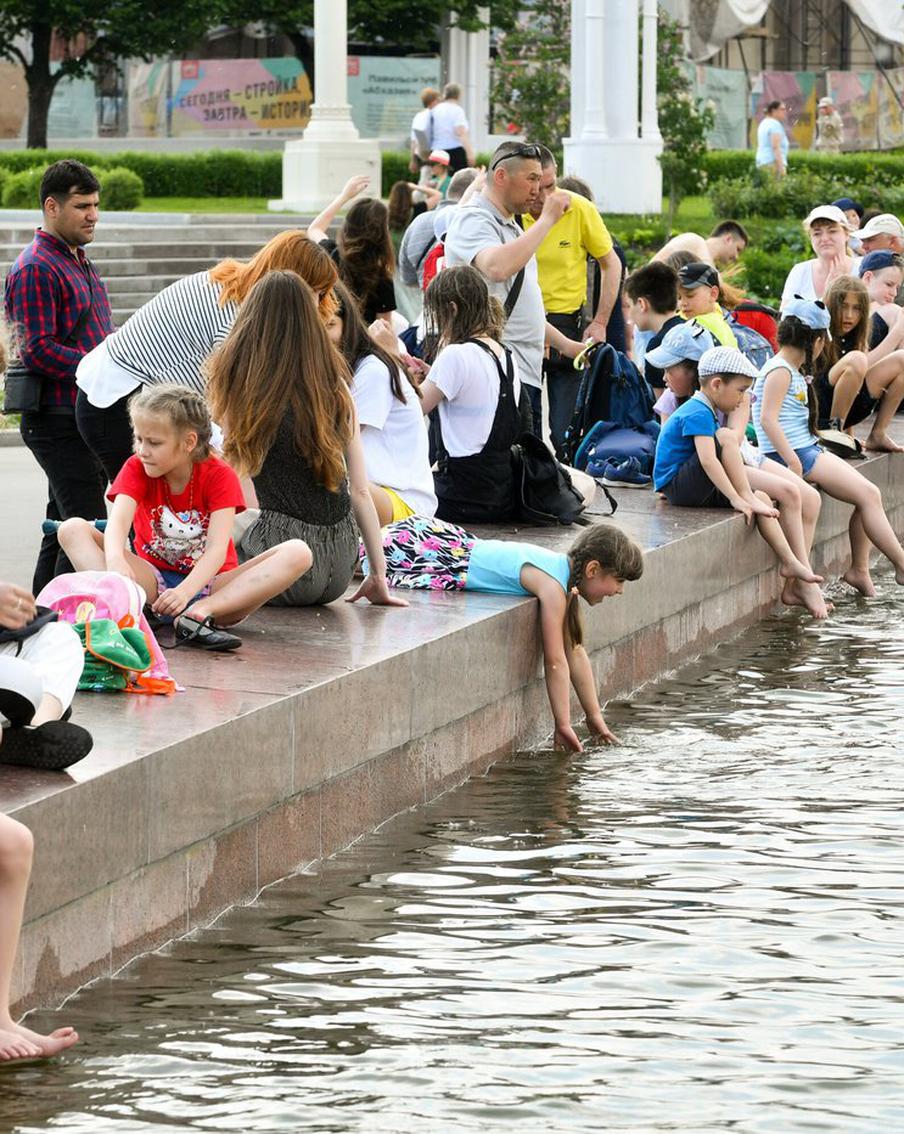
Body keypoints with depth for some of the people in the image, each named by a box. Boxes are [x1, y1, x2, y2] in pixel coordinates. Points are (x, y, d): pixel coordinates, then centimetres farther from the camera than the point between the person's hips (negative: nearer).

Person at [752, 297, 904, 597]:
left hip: (809, 449, 10)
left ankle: (859, 569, 4)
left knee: (868, 494, 1)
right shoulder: (780, 371, -13)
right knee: (868, 495, -12)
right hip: (795, 454, -10)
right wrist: (794, 464, -24)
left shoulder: (793, 371, 16)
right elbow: (768, 418, -21)